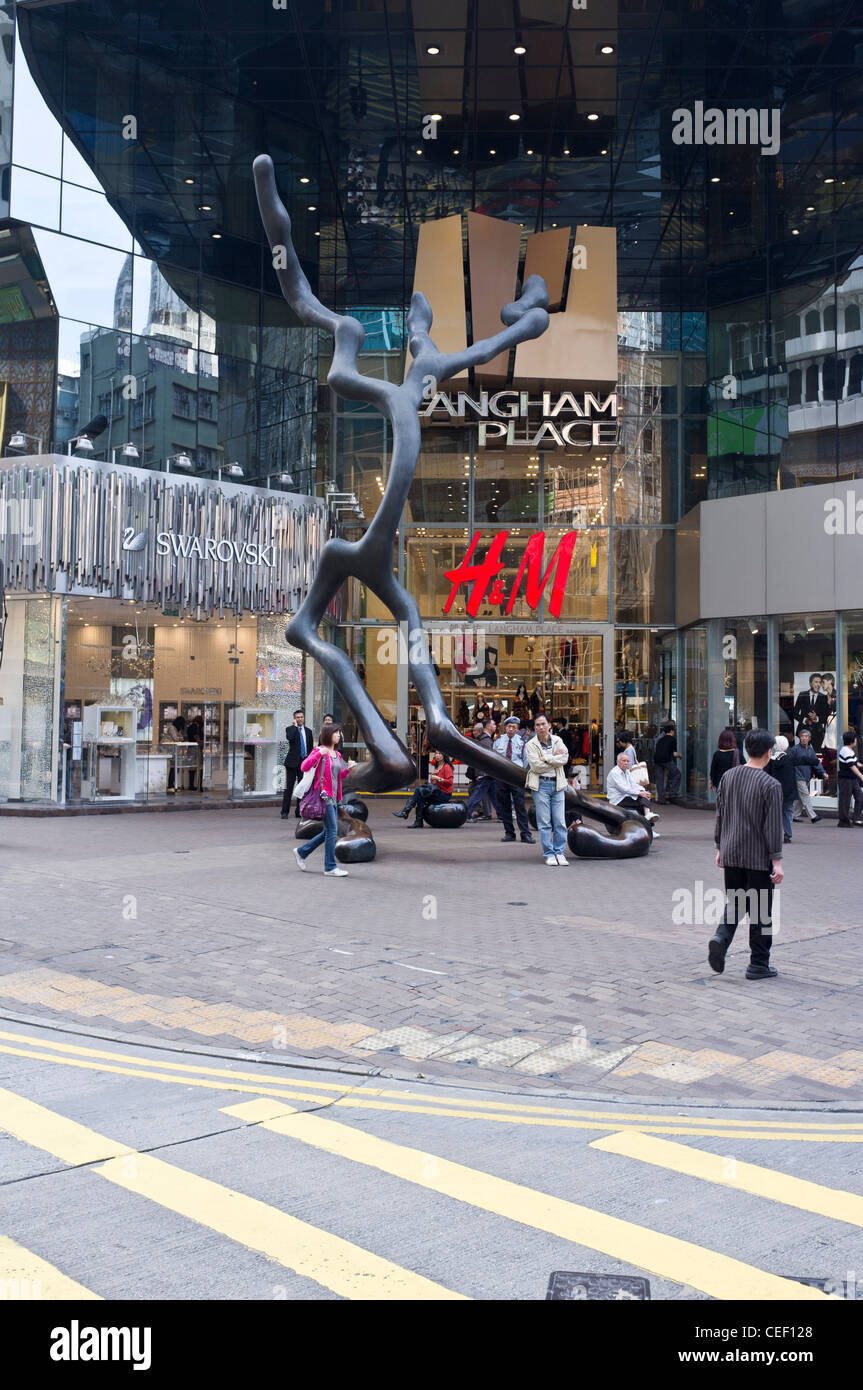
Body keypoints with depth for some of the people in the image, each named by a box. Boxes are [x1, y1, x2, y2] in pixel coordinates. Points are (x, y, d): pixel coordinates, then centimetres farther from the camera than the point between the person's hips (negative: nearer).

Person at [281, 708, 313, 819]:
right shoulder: (290, 729, 1)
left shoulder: (308, 731, 14)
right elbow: (289, 737, -24)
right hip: (293, 762, -4)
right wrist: (295, 726, -12)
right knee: (289, 788, -5)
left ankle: (299, 812, 13)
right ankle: (285, 812, -3)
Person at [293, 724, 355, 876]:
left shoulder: (337, 755, 17)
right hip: (324, 795, -9)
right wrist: (319, 753, -27)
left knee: (328, 832, 13)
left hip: (333, 797, 9)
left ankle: (301, 852, 28)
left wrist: (348, 768, 7)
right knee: (332, 831, -7)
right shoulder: (320, 751, -8)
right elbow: (304, 767, -18)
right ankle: (330, 867, 0)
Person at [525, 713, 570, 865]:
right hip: (541, 785, -3)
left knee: (560, 821, 2)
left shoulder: (557, 741, 9)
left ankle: (559, 852, 12)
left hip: (558, 784, 3)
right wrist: (554, 758, -7)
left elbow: (564, 758, -7)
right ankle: (548, 854, 6)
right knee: (544, 822, -1)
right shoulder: (531, 745, -1)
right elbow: (536, 766, -13)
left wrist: (546, 758, -13)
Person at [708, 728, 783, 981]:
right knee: (760, 911, 6)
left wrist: (720, 848, 18)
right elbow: (773, 826, -14)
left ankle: (720, 937, -9)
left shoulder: (728, 777, 3)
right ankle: (758, 964, 13)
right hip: (758, 857, -5)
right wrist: (777, 860, -9)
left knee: (734, 902, 17)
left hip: (731, 855, 5)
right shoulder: (770, 785, -13)